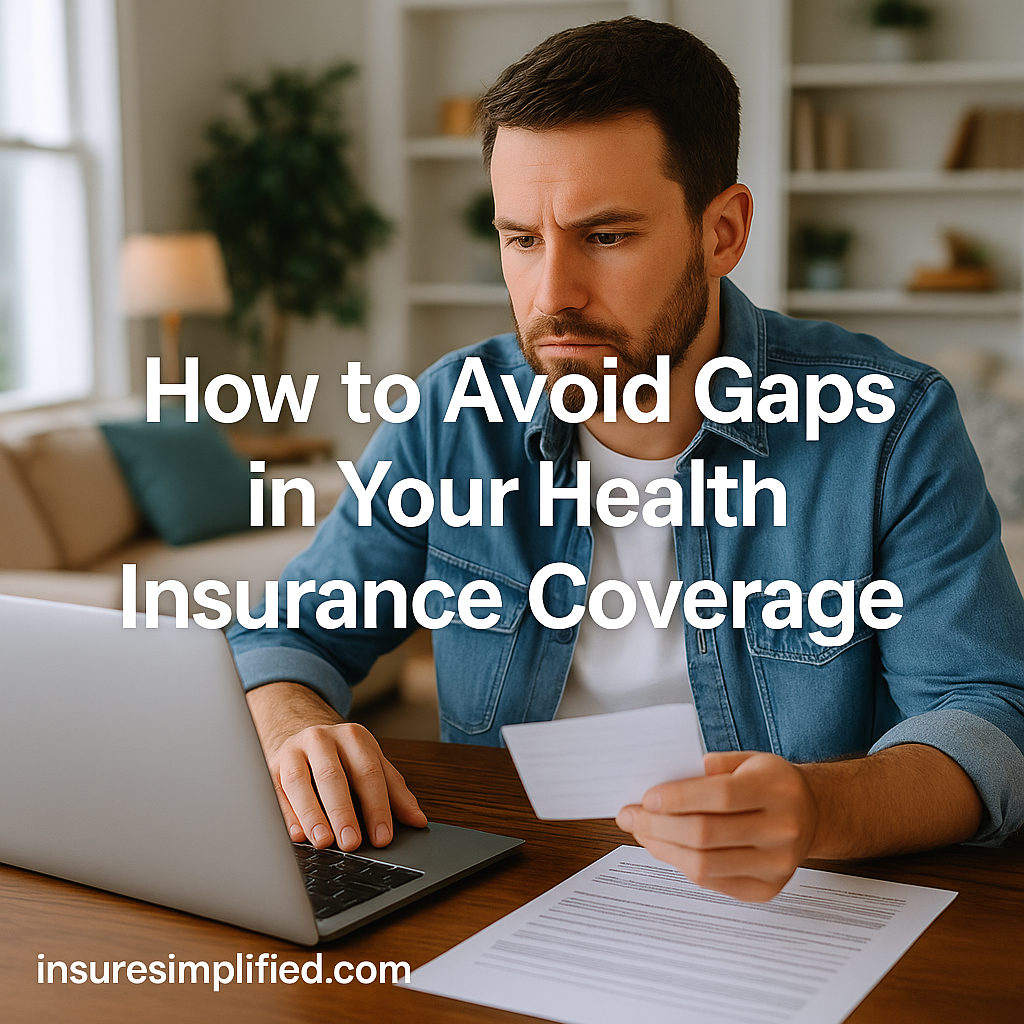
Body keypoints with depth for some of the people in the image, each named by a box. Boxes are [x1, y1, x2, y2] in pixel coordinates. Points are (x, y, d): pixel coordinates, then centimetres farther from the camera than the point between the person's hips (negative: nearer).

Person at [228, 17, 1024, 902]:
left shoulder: (894, 429, -9)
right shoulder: (453, 415, -2)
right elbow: (291, 633, 6)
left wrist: (819, 811, -36)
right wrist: (298, 729, -19)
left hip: (787, 923, -2)